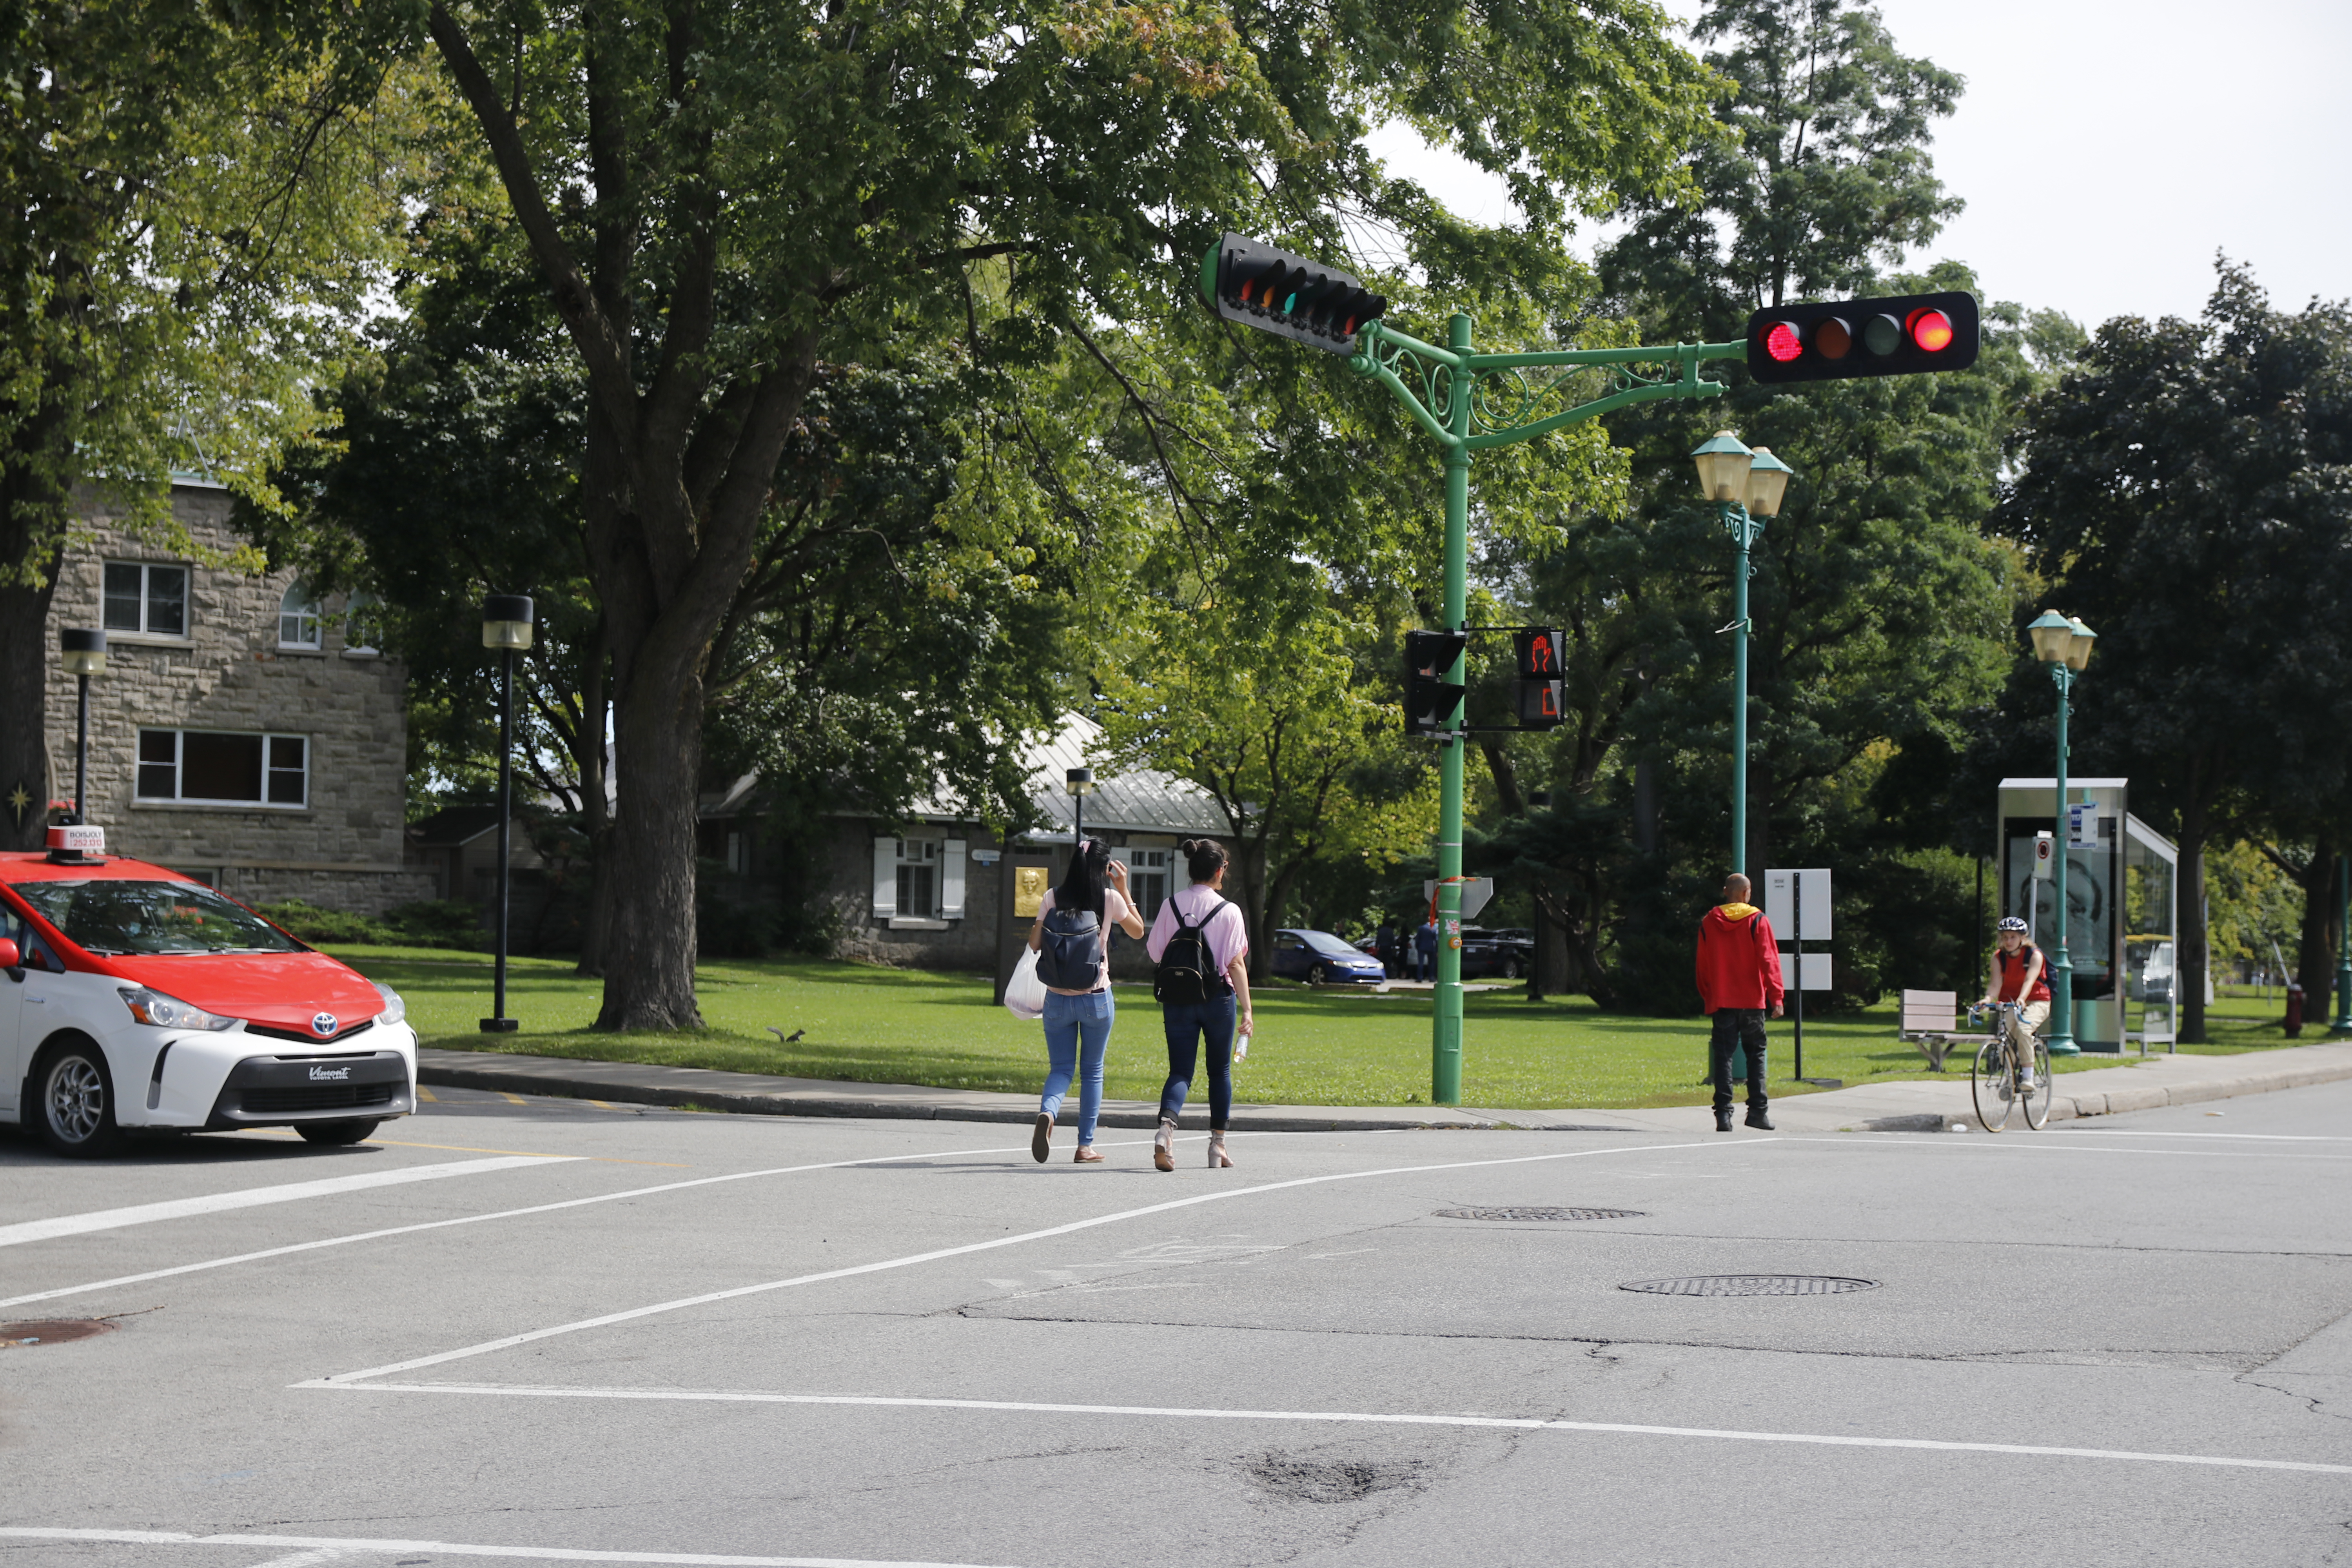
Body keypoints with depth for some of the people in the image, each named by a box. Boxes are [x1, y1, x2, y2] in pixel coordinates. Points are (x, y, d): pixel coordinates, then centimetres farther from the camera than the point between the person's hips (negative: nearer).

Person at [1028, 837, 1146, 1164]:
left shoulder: (1052, 898, -2)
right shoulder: (1111, 899, -5)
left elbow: (1035, 944, 2)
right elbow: (1138, 931, 13)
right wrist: (1123, 889, 14)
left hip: (1057, 998, 1)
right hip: (1096, 998, -1)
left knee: (1061, 1069, 8)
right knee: (1092, 1071, 12)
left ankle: (1047, 1112, -23)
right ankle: (1085, 1146, 12)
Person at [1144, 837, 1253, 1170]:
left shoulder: (1171, 906, 0)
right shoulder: (1229, 911, -8)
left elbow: (1155, 953, 2)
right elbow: (1236, 964, -10)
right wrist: (1246, 1009, -6)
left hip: (1176, 1000, 2)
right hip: (1217, 998, -2)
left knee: (1180, 1071, 5)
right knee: (1220, 1070, 14)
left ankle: (1167, 1125, -23)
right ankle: (1218, 1145, 19)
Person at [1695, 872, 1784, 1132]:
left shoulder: (1708, 923, 5)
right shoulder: (1757, 921, -3)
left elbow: (1703, 965, 9)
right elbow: (1769, 960, -8)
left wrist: (1706, 999, 18)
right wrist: (1776, 996, -9)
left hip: (1721, 1002, 2)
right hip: (1752, 1001, -2)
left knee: (1723, 1056, 0)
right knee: (1756, 1053, 10)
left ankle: (1723, 1113, -10)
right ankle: (1757, 1109, 4)